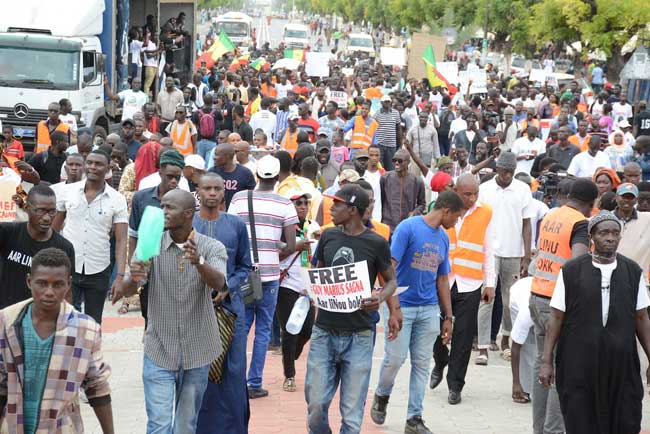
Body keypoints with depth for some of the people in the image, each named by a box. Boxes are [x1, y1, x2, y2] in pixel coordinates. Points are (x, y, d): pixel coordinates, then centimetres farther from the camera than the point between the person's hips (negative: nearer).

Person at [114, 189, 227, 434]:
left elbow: (219, 284, -23)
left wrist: (198, 262, -44)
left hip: (196, 352, 0)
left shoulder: (212, 248, -5)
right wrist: (133, 279, -35)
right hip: (159, 351, 0)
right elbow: (128, 291, -11)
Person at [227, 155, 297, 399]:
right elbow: (291, 246, -4)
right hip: (269, 274, -1)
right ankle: (255, 384, 8)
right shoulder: (284, 205, -2)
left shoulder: (239, 199, -1)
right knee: (263, 330, 7)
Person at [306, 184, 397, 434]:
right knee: (316, 403, 2)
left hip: (358, 336, -3)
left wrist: (381, 297, -15)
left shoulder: (376, 244, -5)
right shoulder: (328, 236, 6)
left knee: (352, 412, 0)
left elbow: (391, 280, 7)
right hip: (324, 332, 3)